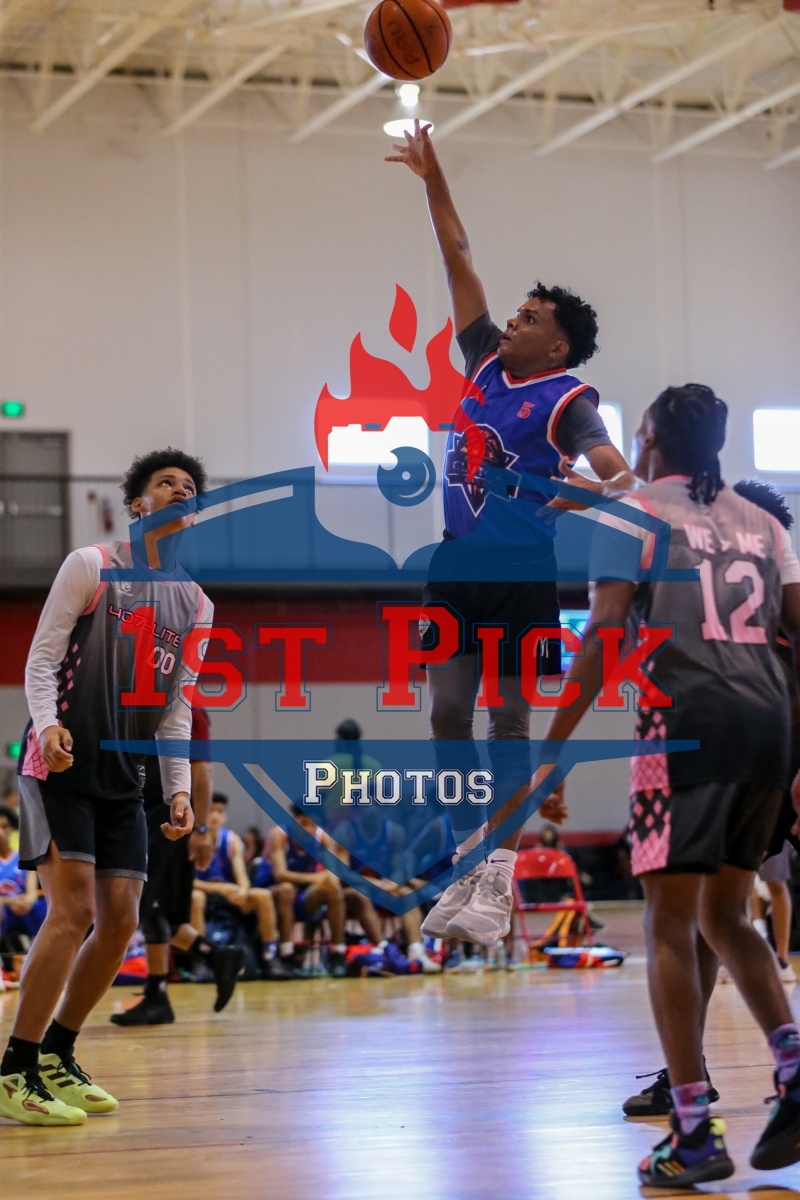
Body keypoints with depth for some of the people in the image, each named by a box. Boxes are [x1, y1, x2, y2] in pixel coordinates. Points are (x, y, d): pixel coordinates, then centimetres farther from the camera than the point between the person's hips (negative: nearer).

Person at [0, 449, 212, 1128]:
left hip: (123, 779, 6)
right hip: (59, 767, -6)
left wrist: (179, 790, 3)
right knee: (74, 911, -17)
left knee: (120, 921, 1)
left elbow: (176, 709, 14)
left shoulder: (196, 605, 14)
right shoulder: (90, 567, -3)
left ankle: (57, 1056, 17)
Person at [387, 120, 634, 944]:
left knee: (508, 719, 0)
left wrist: (596, 488, -47)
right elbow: (459, 262, 10)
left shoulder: (568, 400, -10)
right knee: (448, 713, 4)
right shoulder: (486, 362, 7)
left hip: (520, 575, -6)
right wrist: (433, 182, 11)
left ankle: (499, 877, 4)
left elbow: (616, 470, -24)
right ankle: (469, 860, 14)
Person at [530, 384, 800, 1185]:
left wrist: (552, 752, -5)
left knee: (670, 922, 0)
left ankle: (696, 1133, -5)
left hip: (686, 718, -5)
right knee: (724, 915, 19)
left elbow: (603, 637, -7)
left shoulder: (635, 512, 3)